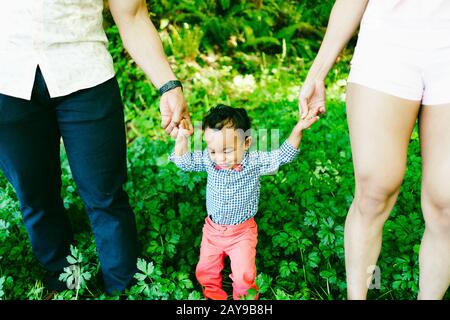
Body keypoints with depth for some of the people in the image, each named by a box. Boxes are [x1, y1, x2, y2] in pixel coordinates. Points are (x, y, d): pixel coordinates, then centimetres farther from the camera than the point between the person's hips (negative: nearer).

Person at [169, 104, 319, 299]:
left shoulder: (255, 162, -19)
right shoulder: (209, 160, -12)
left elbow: (284, 155, -21)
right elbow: (183, 161, -3)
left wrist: (298, 129, -33)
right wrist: (182, 137, -18)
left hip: (242, 232, -3)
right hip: (212, 230, 3)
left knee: (244, 275, -6)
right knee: (205, 272, 14)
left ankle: (244, 297, 24)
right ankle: (214, 295, 43)